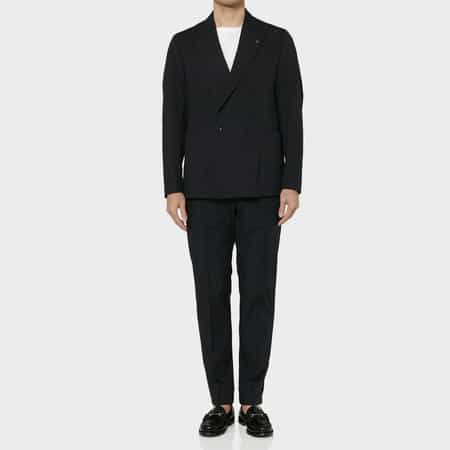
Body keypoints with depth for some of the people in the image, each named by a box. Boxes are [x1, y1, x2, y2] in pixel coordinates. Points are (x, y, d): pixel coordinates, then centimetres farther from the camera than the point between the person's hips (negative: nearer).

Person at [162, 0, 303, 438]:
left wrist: (291, 184, -8)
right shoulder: (184, 44, 9)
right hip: (206, 189, 1)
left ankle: (251, 402, 12)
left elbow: (291, 117, 2)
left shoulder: (277, 41, 7)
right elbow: (173, 121, 4)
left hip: (260, 188, 0)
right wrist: (173, 189, -4)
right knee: (212, 295, 1)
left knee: (257, 293, -1)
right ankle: (221, 403, 12)